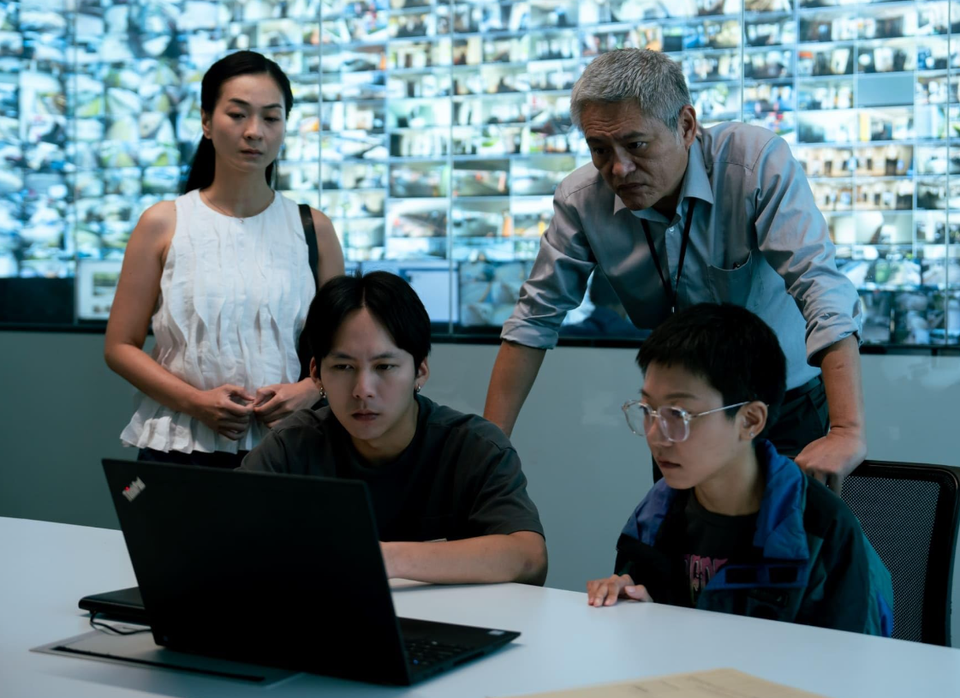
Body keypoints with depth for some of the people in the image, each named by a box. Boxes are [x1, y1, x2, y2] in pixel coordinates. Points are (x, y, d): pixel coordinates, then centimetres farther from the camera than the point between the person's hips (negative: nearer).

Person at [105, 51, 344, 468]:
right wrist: (193, 400, -12)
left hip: (285, 446, 1)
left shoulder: (313, 229, 5)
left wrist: (309, 390, -10)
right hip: (180, 446, -1)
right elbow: (120, 346, 2)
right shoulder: (162, 225, 2)